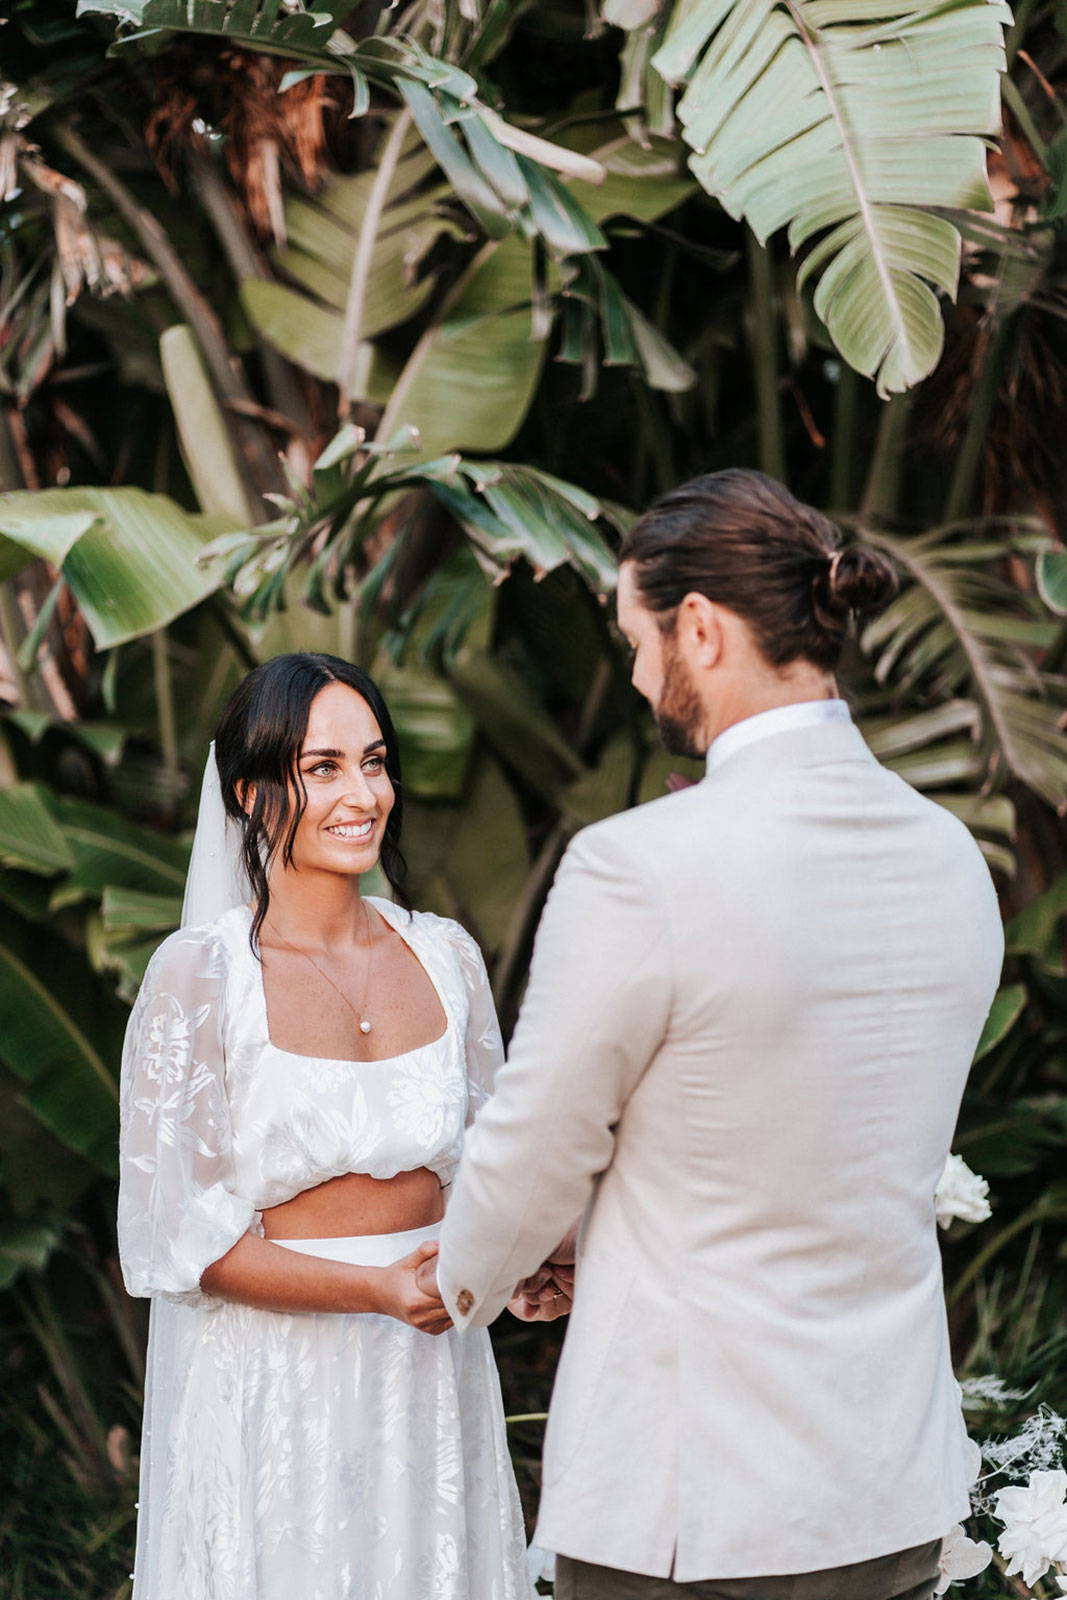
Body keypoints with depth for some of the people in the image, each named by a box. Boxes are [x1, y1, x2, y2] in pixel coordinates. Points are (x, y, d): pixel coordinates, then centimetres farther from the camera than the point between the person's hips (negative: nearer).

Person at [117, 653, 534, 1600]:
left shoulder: (444, 956, 4)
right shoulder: (199, 973, -11)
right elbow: (178, 1235, -13)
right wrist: (377, 1289, -23)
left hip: (431, 1382, 4)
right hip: (272, 1379, -4)